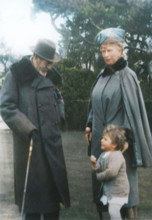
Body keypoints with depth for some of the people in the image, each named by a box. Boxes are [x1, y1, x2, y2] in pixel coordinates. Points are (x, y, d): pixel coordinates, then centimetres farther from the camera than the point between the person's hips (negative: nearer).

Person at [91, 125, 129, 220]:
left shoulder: (117, 156, -23)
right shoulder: (103, 155, 5)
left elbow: (112, 172, -32)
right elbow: (99, 169, 6)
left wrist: (99, 176, -16)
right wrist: (95, 164, -16)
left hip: (118, 190, -8)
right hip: (108, 188, 9)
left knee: (113, 211, -11)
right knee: (112, 211, 19)